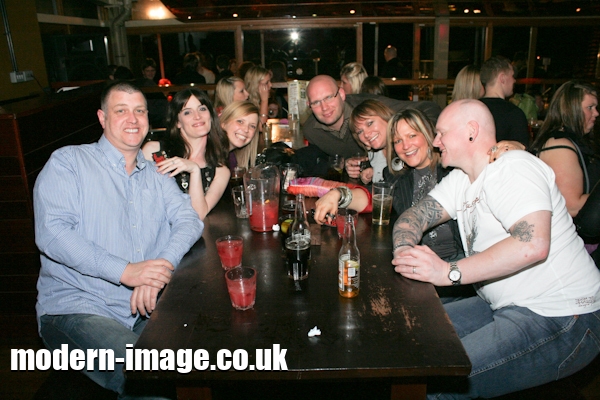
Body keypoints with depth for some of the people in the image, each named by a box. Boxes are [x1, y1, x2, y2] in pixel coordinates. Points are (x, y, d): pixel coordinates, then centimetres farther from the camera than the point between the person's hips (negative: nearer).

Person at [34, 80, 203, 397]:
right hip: (75, 305, -4)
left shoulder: (156, 175, 16)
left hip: (145, 305, 5)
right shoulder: (67, 162, 2)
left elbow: (189, 219, 1)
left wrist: (161, 267, -20)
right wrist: (125, 271, -23)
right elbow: (52, 232, -12)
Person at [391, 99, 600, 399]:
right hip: (505, 307, 9)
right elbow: (414, 216, 6)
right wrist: (404, 252, -16)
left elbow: (533, 245, -32)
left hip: (560, 319, -9)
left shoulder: (514, 168, -17)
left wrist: (449, 272, -33)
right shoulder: (461, 179, 11)